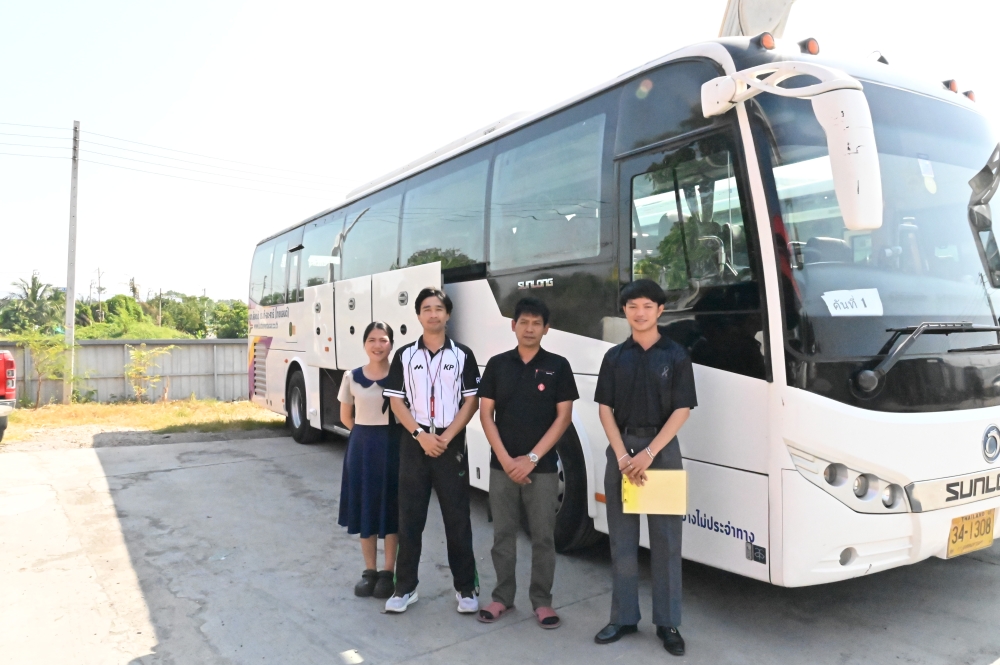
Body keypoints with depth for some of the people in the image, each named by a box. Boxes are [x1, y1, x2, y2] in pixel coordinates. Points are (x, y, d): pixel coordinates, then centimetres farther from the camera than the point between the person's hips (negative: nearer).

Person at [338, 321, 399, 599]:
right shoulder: (352, 377, 1)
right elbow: (346, 417, 11)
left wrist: (384, 434, -3)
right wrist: (368, 434, 7)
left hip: (392, 446, -2)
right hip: (361, 446, 2)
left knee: (391, 509, 4)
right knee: (364, 508, 8)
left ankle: (388, 572, 17)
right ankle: (369, 571, 21)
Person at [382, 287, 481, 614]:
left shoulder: (463, 355, 2)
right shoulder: (405, 355, 4)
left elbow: (471, 401, -1)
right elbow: (396, 401, 1)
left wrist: (446, 437, -12)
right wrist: (420, 435, -12)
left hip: (452, 445, -1)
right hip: (413, 444, 1)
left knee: (458, 518, 4)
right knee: (409, 518, 7)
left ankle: (465, 587, 17)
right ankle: (405, 587, 19)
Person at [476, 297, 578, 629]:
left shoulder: (558, 366, -1)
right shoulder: (497, 364, 4)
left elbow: (563, 417, -4)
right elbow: (485, 414, 2)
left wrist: (531, 458, -11)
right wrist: (505, 458, -9)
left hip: (542, 468, -1)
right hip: (502, 466, 2)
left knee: (543, 537, 5)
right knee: (503, 534, 10)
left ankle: (542, 601, 20)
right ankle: (502, 597, 24)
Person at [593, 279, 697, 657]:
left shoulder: (675, 355, 0)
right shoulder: (615, 357, 6)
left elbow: (682, 410, -6)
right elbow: (605, 409, 3)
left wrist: (649, 452, -15)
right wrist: (622, 454, -10)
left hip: (662, 449, -2)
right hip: (621, 449, 2)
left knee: (666, 538, 5)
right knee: (622, 538, 8)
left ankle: (667, 623, 16)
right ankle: (624, 618, 20)